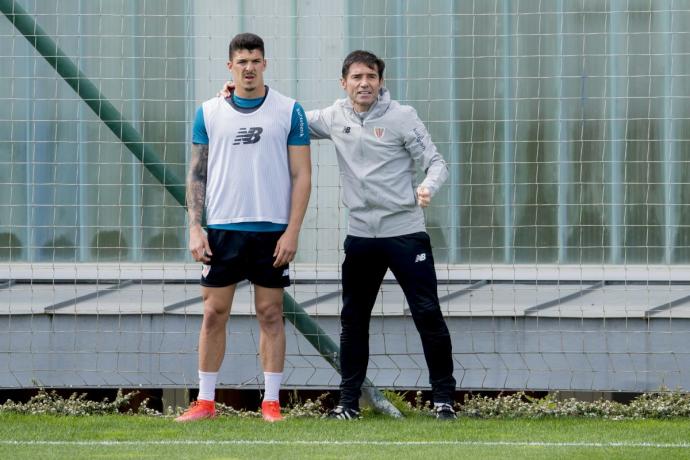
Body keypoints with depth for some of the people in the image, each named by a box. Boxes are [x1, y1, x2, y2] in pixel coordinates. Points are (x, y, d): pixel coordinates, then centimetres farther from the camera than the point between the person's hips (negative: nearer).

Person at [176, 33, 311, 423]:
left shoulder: (289, 111, 0)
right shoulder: (209, 113, 5)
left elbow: (302, 175, -1)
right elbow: (197, 174, 8)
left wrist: (292, 231, -8)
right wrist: (195, 228, -1)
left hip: (272, 230, -2)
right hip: (222, 229, 2)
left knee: (270, 314, 2)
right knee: (214, 313, 3)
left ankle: (272, 402, 7)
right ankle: (206, 402, 9)